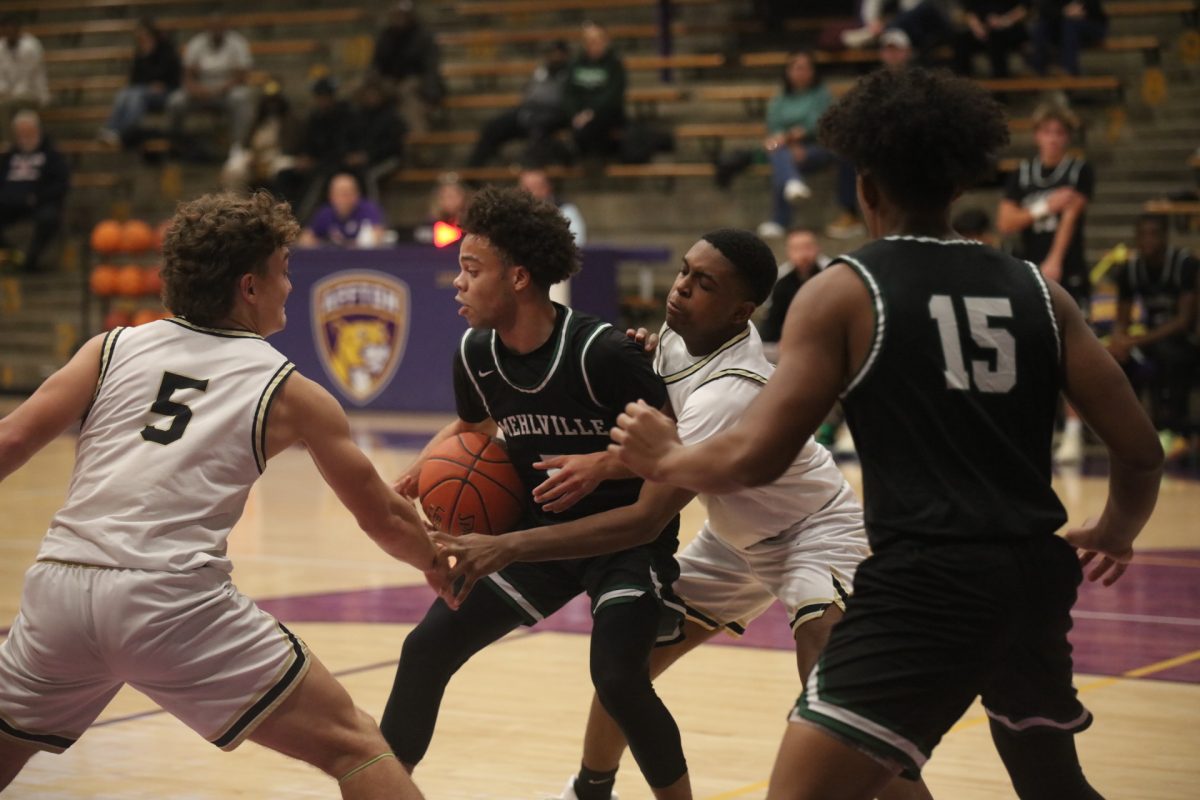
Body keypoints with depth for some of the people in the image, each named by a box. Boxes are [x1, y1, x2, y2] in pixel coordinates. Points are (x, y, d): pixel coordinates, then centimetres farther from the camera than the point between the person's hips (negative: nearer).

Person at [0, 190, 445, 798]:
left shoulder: (113, 349, 17)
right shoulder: (289, 393, 12)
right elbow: (385, 518, 20)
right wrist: (438, 566, 39)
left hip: (59, 587, 4)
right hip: (174, 602, -4)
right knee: (354, 748, 6)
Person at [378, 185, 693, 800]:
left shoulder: (600, 351, -25)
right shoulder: (475, 353, -7)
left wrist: (602, 462, -34)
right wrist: (427, 466, -3)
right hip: (538, 529, 6)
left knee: (618, 676, -25)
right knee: (427, 647, -1)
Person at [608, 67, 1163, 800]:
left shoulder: (844, 292, -1)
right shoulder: (1037, 291, 11)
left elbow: (757, 458, -8)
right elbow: (1141, 449, 9)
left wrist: (665, 459, 12)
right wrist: (1116, 536, 29)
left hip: (925, 583, -6)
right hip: (1033, 578, 6)